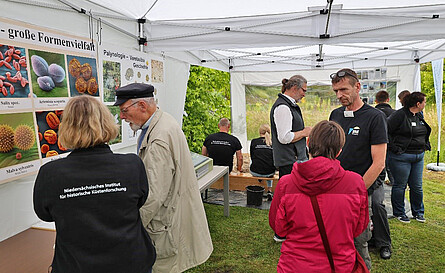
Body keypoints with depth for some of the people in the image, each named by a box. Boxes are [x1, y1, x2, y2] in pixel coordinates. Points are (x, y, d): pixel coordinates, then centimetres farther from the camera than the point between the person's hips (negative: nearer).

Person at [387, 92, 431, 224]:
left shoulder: (419, 116, 13)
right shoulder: (400, 115, -14)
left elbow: (425, 132, 31)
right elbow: (385, 131, -18)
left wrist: (425, 145, 18)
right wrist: (393, 147, -16)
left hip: (418, 157, 8)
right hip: (401, 157, -7)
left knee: (417, 187, 12)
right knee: (400, 186, 3)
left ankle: (418, 212, 29)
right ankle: (399, 213, 18)